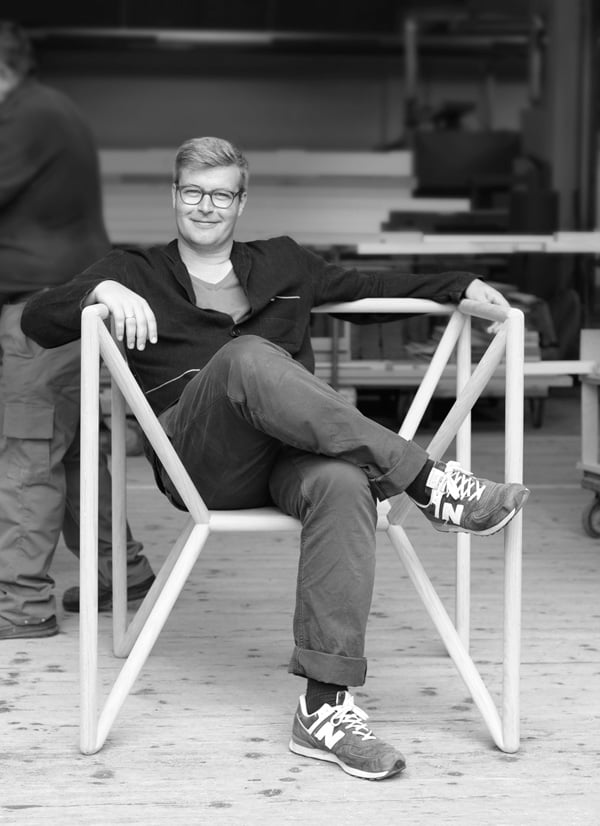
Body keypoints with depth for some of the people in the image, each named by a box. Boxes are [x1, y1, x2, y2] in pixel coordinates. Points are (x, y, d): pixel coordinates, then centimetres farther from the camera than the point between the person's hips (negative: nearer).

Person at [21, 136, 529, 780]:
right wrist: (102, 292, -11)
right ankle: (424, 482, -37)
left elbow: (368, 287, 30)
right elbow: (37, 321, 9)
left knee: (344, 483, -35)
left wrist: (462, 286, 16)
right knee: (248, 357, -36)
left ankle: (325, 705, -43)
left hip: (292, 452, 3)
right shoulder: (136, 272, 21)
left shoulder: (281, 264, 29)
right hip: (198, 461, -2)